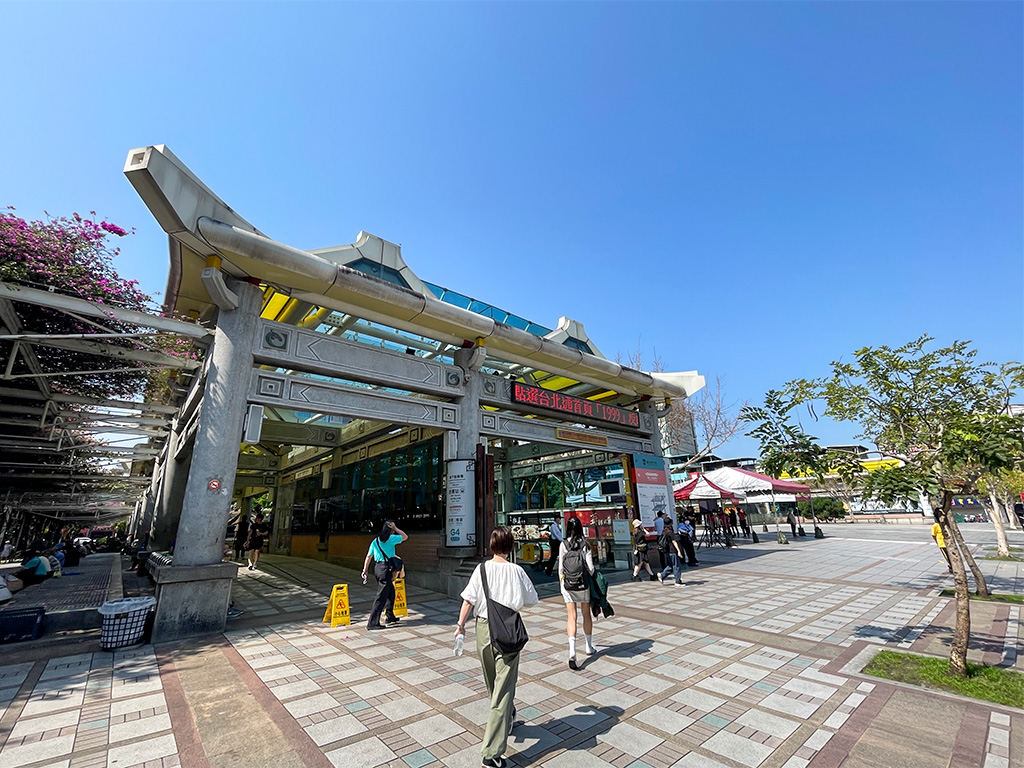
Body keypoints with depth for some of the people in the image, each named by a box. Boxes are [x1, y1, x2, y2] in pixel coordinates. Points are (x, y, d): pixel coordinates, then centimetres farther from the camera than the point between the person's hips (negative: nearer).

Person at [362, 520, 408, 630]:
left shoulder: (375, 540, 11)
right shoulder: (390, 538, -10)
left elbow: (368, 556, 11)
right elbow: (405, 536, 2)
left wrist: (365, 570, 16)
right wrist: (395, 528, 1)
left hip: (377, 567, 8)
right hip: (386, 568, -8)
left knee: (391, 592, 21)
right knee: (381, 596, -3)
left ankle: (389, 616, 30)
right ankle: (372, 623, -2)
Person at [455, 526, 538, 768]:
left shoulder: (482, 568, -7)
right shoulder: (516, 570, -9)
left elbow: (469, 599, -8)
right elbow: (531, 600, 1)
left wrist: (461, 624, 3)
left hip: (484, 627, 3)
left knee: (492, 683, 25)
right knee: (504, 688, 3)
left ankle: (508, 719, 49)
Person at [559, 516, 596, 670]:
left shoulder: (564, 545, -7)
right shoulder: (585, 544, -9)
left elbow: (560, 568, -1)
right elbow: (590, 567, -10)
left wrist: (561, 584, 12)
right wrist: (591, 576, 11)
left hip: (567, 585, 0)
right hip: (583, 584, 0)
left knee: (571, 617, 2)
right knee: (586, 614, 20)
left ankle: (572, 652, -12)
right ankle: (588, 647, 35)